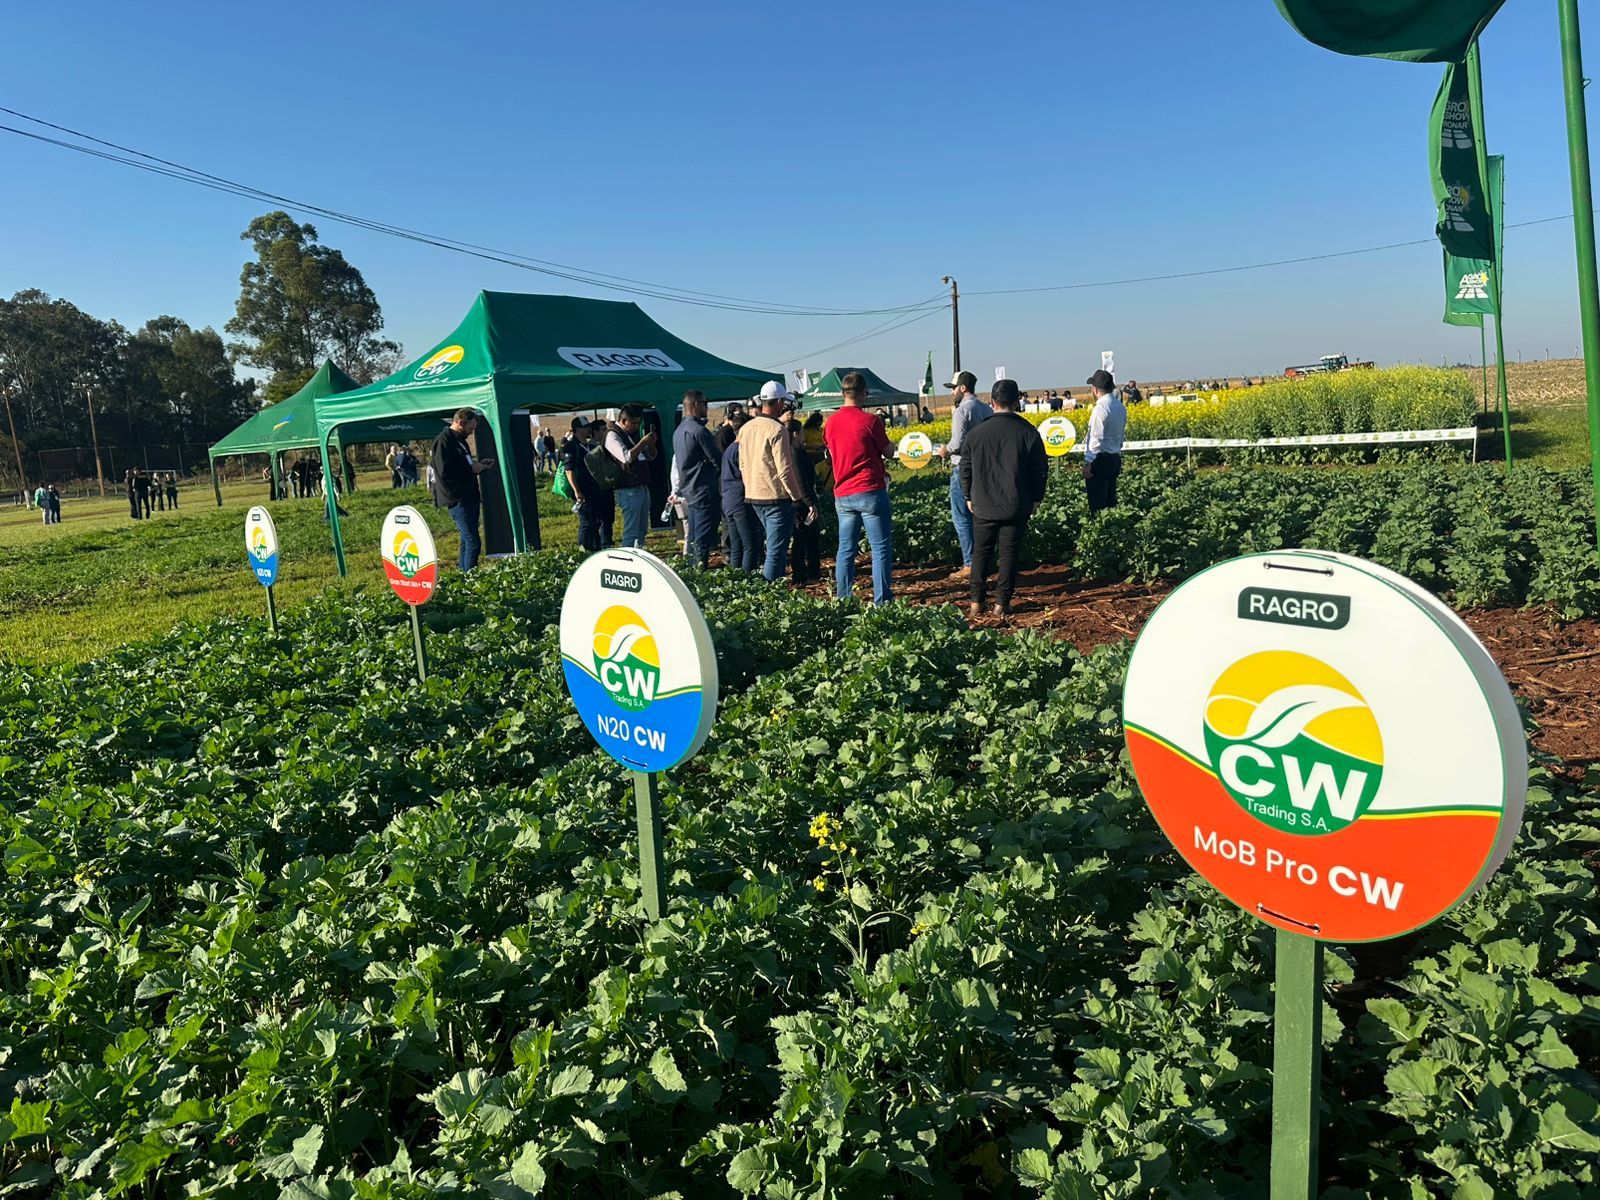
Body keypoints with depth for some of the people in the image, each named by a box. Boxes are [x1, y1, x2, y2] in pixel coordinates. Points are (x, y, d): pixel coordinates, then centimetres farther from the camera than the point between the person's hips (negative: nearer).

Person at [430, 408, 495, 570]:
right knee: (473, 542, -14)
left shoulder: (460, 441, 19)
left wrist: (479, 465, 9)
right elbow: (445, 472, -21)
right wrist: (472, 468, -13)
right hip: (458, 500, -10)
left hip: (469, 498, 10)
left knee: (467, 540, 12)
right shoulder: (443, 441, -11)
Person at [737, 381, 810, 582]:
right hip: (777, 497, -8)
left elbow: (742, 464, 14)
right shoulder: (778, 430, -16)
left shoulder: (746, 428, 8)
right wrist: (798, 497, -10)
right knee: (776, 551, -4)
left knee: (773, 546, 19)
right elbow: (785, 469, -18)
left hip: (753, 496, 8)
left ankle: (770, 584, 21)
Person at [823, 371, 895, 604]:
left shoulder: (831, 423, 6)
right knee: (881, 548, 2)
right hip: (870, 492, -5)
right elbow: (889, 452, -3)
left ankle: (843, 600, 15)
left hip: (842, 494, 5)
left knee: (846, 549, 11)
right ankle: (882, 599, 1)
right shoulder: (871, 420, -10)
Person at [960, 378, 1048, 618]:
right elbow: (1041, 469, -1)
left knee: (981, 552, 13)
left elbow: (965, 468, 4)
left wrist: (969, 497, 17)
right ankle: (1001, 603, 8)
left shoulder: (976, 433, -5)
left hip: (983, 506, 1)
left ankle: (977, 602, 15)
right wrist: (1036, 499, 12)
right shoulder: (1028, 432, -7)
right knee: (1009, 554, 6)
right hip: (1016, 507, -1)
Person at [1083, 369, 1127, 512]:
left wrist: (1088, 462, -19)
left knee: (1098, 504, -6)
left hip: (1100, 459, -9)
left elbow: (1096, 438, -20)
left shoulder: (1101, 407, -16)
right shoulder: (1121, 406, 11)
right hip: (1115, 458, 9)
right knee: (1110, 500, 13)